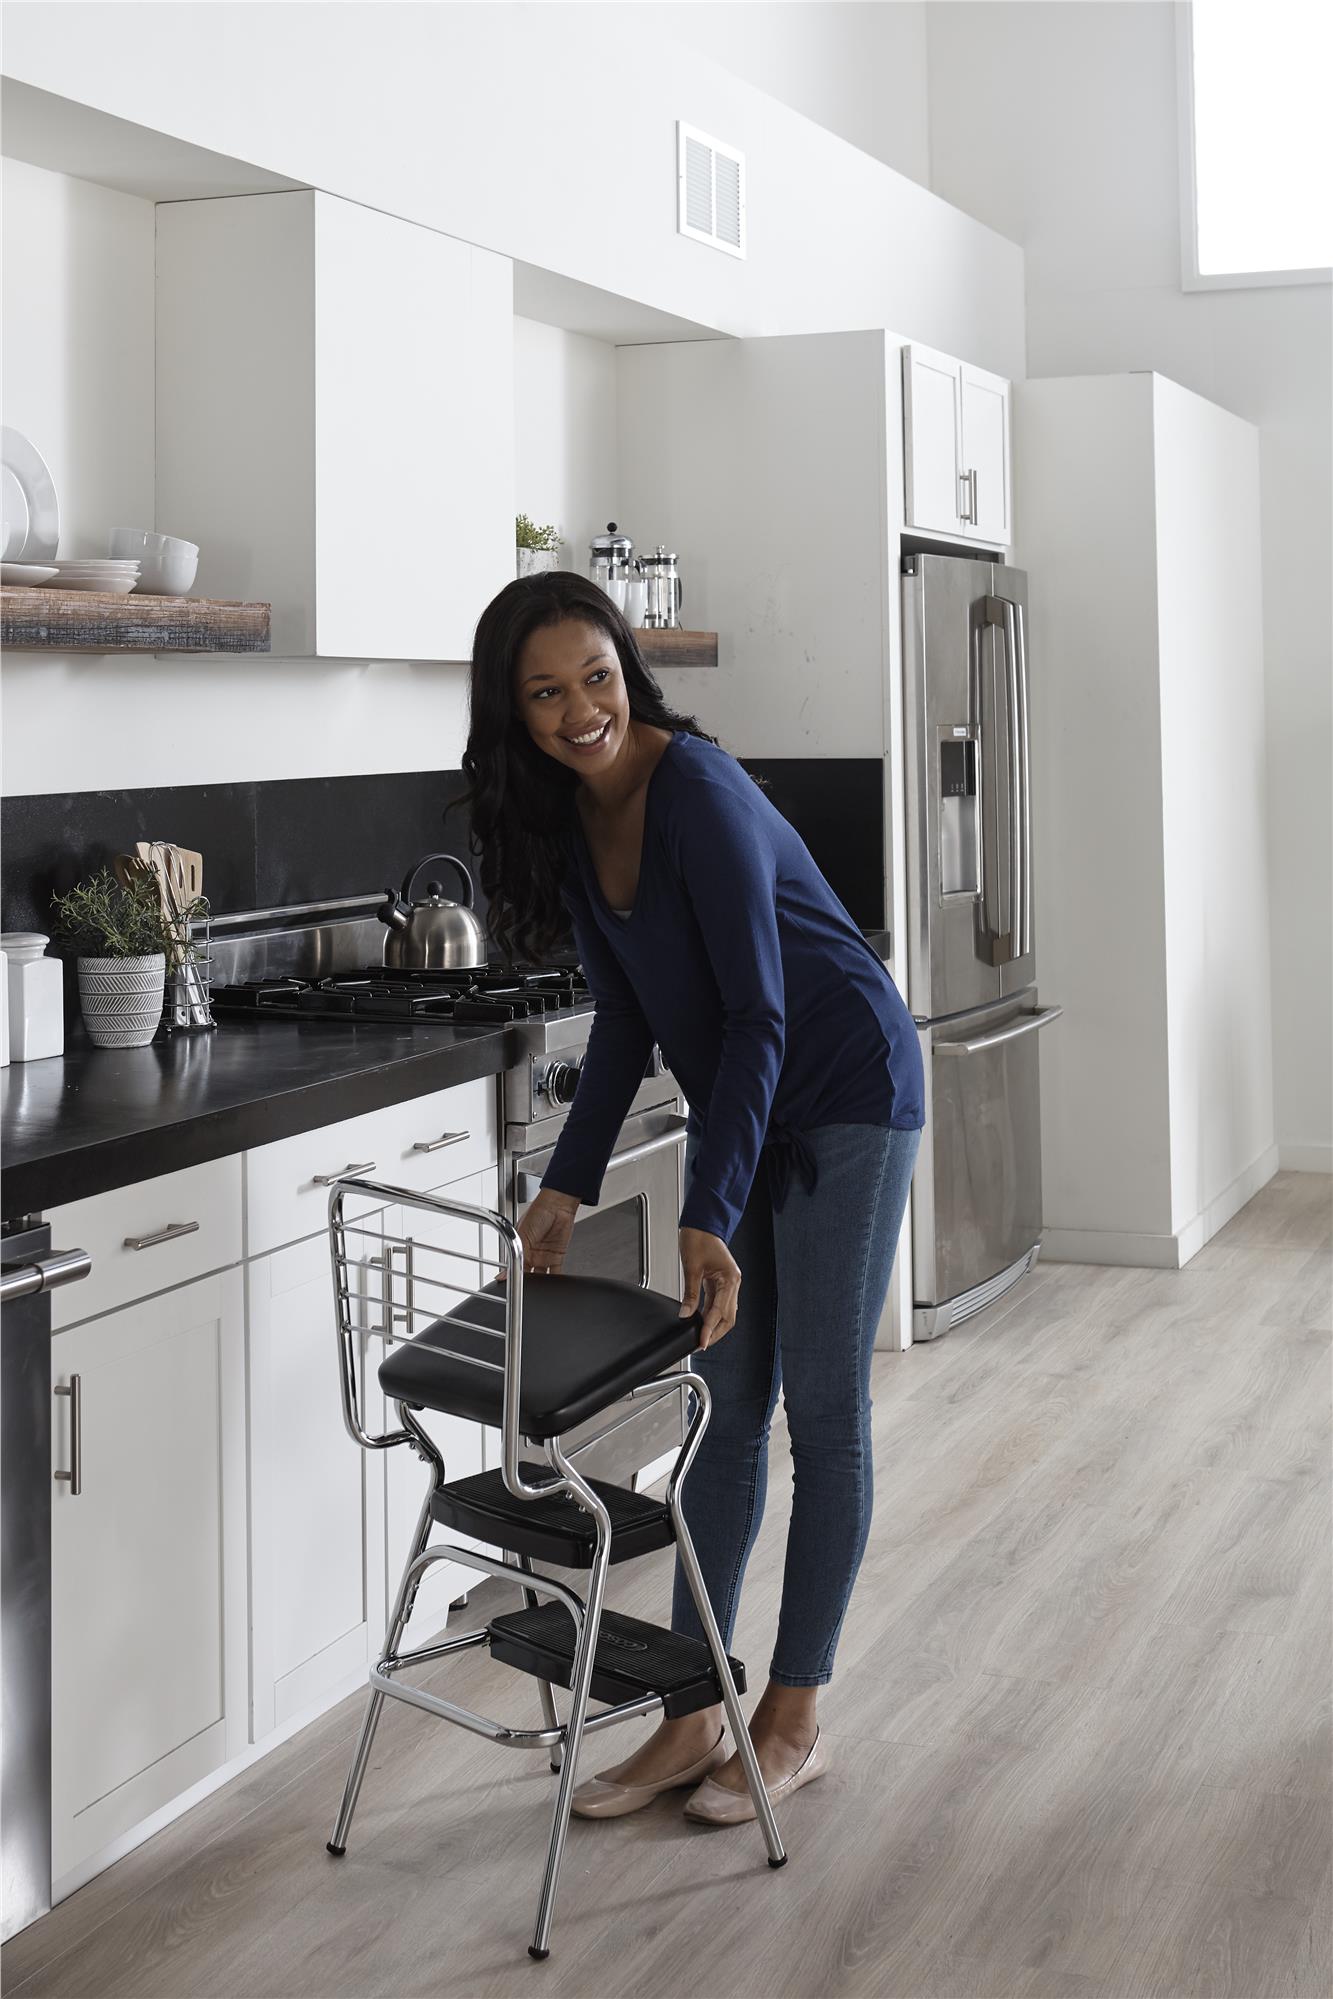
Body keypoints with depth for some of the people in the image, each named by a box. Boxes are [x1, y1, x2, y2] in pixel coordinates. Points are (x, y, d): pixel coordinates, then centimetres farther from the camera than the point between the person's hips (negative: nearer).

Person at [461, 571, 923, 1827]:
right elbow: (624, 1016, 5)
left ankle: (792, 1722, 14)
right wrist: (569, 1183, -1)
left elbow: (756, 1009, -26)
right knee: (724, 1409, 9)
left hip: (844, 1095, -8)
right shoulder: (561, 816, -1)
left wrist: (708, 1217, -29)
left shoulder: (697, 792, -24)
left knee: (821, 1410, 1)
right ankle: (692, 1719, 17)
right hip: (737, 1103, 8)